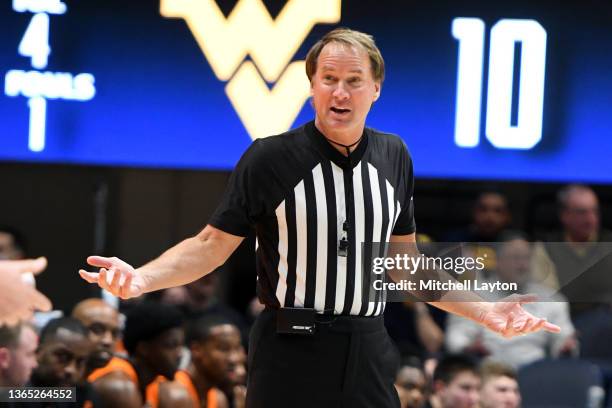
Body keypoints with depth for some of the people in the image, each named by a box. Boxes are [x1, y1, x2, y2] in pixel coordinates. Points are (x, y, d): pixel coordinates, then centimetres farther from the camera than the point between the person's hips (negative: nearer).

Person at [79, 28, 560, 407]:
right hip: (289, 355, -4)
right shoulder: (269, 158, -6)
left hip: (369, 361, 4)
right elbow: (211, 246, -2)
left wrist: (486, 311, 10)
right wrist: (142, 278, -18)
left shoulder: (393, 156, 8)